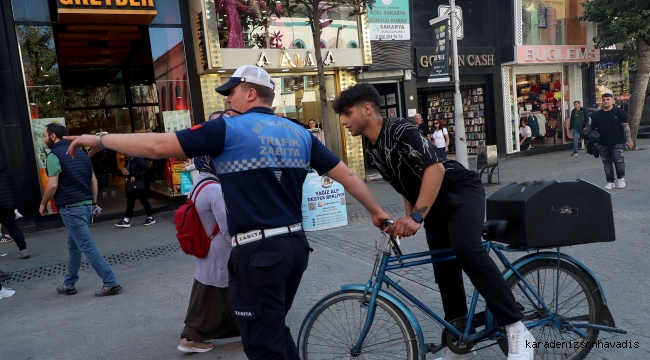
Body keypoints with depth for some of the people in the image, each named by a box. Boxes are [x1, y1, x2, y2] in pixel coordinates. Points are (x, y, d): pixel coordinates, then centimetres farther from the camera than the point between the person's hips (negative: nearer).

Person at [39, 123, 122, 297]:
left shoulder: (54, 155, -9)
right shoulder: (80, 152, 14)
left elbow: (52, 186, -15)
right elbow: (93, 180, 14)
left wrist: (43, 204, 1)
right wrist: (94, 203, 19)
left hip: (70, 208, -8)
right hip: (86, 205, 8)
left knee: (88, 247, -6)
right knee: (74, 245, 19)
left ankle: (111, 282, -7)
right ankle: (69, 284, 28)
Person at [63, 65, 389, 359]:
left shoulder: (229, 129, -7)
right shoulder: (299, 133, 10)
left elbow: (157, 145, -10)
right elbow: (347, 175, 11)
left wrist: (99, 139, 4)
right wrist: (377, 212, 23)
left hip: (258, 251, -7)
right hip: (295, 244, 7)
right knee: (274, 330, 25)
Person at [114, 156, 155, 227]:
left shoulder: (140, 159, -13)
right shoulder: (129, 160, 11)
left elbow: (146, 170, -21)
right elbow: (129, 170, 18)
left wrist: (136, 177, -23)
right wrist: (126, 173, -5)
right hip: (131, 184, 8)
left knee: (144, 200, 3)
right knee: (130, 202, 7)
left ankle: (150, 218, 16)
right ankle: (126, 220, 10)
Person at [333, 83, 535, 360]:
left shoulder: (400, 130, -19)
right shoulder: (371, 148, 6)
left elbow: (435, 168, -28)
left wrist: (416, 217, -33)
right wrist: (408, 219, 14)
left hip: (461, 191, -8)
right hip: (433, 205, 8)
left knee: (466, 249, -32)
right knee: (444, 273, 8)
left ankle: (516, 329, -22)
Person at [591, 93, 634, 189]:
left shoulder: (619, 112, 1)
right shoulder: (597, 115, 8)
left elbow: (626, 127, 0)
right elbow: (593, 129, 10)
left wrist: (629, 140, -6)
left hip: (618, 143, -3)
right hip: (603, 145, 3)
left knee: (618, 160, -17)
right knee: (607, 163, 7)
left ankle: (620, 178, 4)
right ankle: (610, 182, 18)